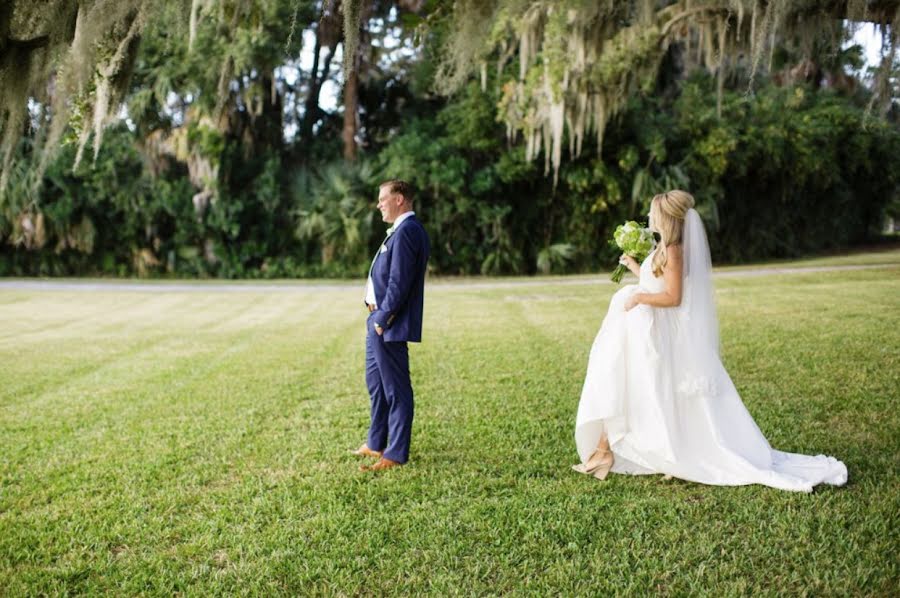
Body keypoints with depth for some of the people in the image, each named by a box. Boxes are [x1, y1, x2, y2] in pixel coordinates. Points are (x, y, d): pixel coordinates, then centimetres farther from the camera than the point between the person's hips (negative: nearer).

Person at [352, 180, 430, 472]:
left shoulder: (406, 231, -18)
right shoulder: (401, 229, 16)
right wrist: (377, 316, 13)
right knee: (375, 382, 20)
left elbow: (399, 282, -24)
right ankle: (376, 443, 33)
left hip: (390, 324, -11)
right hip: (379, 320, 11)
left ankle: (396, 454, 7)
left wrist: (383, 319, -18)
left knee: (396, 389, -2)